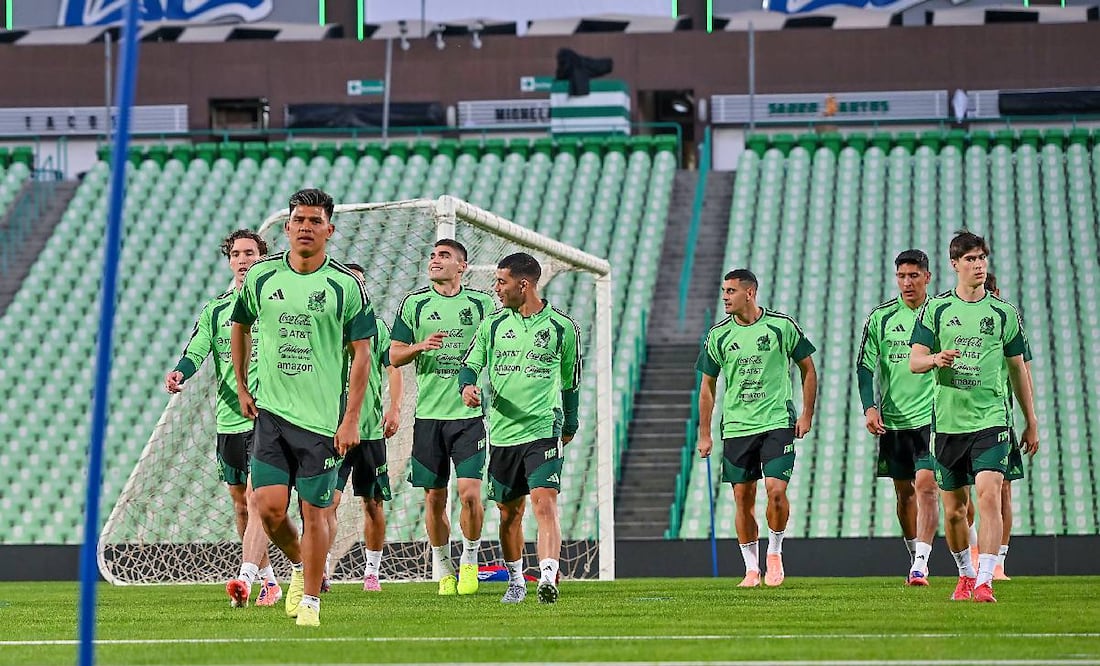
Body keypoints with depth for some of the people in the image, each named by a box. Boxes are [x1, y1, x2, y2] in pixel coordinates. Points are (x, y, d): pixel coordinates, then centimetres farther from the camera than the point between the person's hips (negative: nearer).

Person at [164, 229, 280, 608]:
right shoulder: (215, 310, 12)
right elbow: (196, 351, -1)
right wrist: (179, 372, -23)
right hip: (228, 419, 5)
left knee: (256, 496, -19)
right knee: (240, 502, 10)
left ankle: (246, 578, -30)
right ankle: (268, 580, 24)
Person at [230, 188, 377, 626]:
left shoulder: (346, 285, -5)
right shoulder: (261, 277, 3)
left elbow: (362, 352, -3)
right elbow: (240, 326, 21)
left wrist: (351, 419, -8)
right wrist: (241, 388, 16)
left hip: (323, 417, -2)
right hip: (271, 409, 2)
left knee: (314, 511, -2)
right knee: (269, 505, -6)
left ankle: (310, 599, 10)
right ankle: (298, 565, 23)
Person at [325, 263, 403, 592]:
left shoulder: (376, 327, 8)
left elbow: (393, 368, 7)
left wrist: (394, 408, -6)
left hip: (371, 429, 2)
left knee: (373, 503, 7)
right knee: (329, 500, -14)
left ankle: (372, 571, 18)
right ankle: (322, 570, -17)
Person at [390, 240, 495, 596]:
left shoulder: (481, 303, 6)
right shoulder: (414, 303, 6)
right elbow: (394, 355, 7)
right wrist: (421, 346, -12)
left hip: (469, 413, -1)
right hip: (429, 414, 1)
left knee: (470, 493, -12)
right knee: (434, 499, 4)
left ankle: (469, 561, 7)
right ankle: (442, 567, 20)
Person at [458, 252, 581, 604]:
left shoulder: (563, 327, 1)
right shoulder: (493, 324, 8)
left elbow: (570, 380, 12)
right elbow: (469, 365, 9)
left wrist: (569, 426, 19)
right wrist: (468, 385, -14)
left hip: (543, 431, -4)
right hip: (502, 433, 4)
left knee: (545, 504, -19)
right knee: (509, 513, 10)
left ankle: (548, 577, -30)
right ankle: (515, 580, 27)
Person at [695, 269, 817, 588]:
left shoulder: (781, 326, -3)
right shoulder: (719, 334, 3)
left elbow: (808, 369, 7)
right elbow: (707, 385, 11)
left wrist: (807, 414, 1)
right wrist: (704, 434, 8)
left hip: (777, 422, -3)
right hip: (736, 427, 3)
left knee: (776, 490, -14)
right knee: (743, 498, 2)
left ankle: (775, 551, 10)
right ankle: (752, 568, 12)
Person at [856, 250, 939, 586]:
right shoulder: (881, 317, 3)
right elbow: (865, 365, 4)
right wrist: (869, 407, -9)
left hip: (931, 417, -3)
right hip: (893, 419, 3)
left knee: (926, 486, -15)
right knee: (904, 493, 11)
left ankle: (921, 564, -19)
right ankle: (915, 556, 26)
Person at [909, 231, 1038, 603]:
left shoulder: (1003, 313, 5)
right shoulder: (936, 308, 4)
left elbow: (1017, 369, 14)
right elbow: (914, 362, 1)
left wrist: (1031, 422, 16)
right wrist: (935, 359, -22)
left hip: (991, 419, -1)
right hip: (948, 422, 1)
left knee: (989, 494, -19)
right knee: (954, 510, 8)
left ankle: (984, 582, -22)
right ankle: (965, 575, 30)